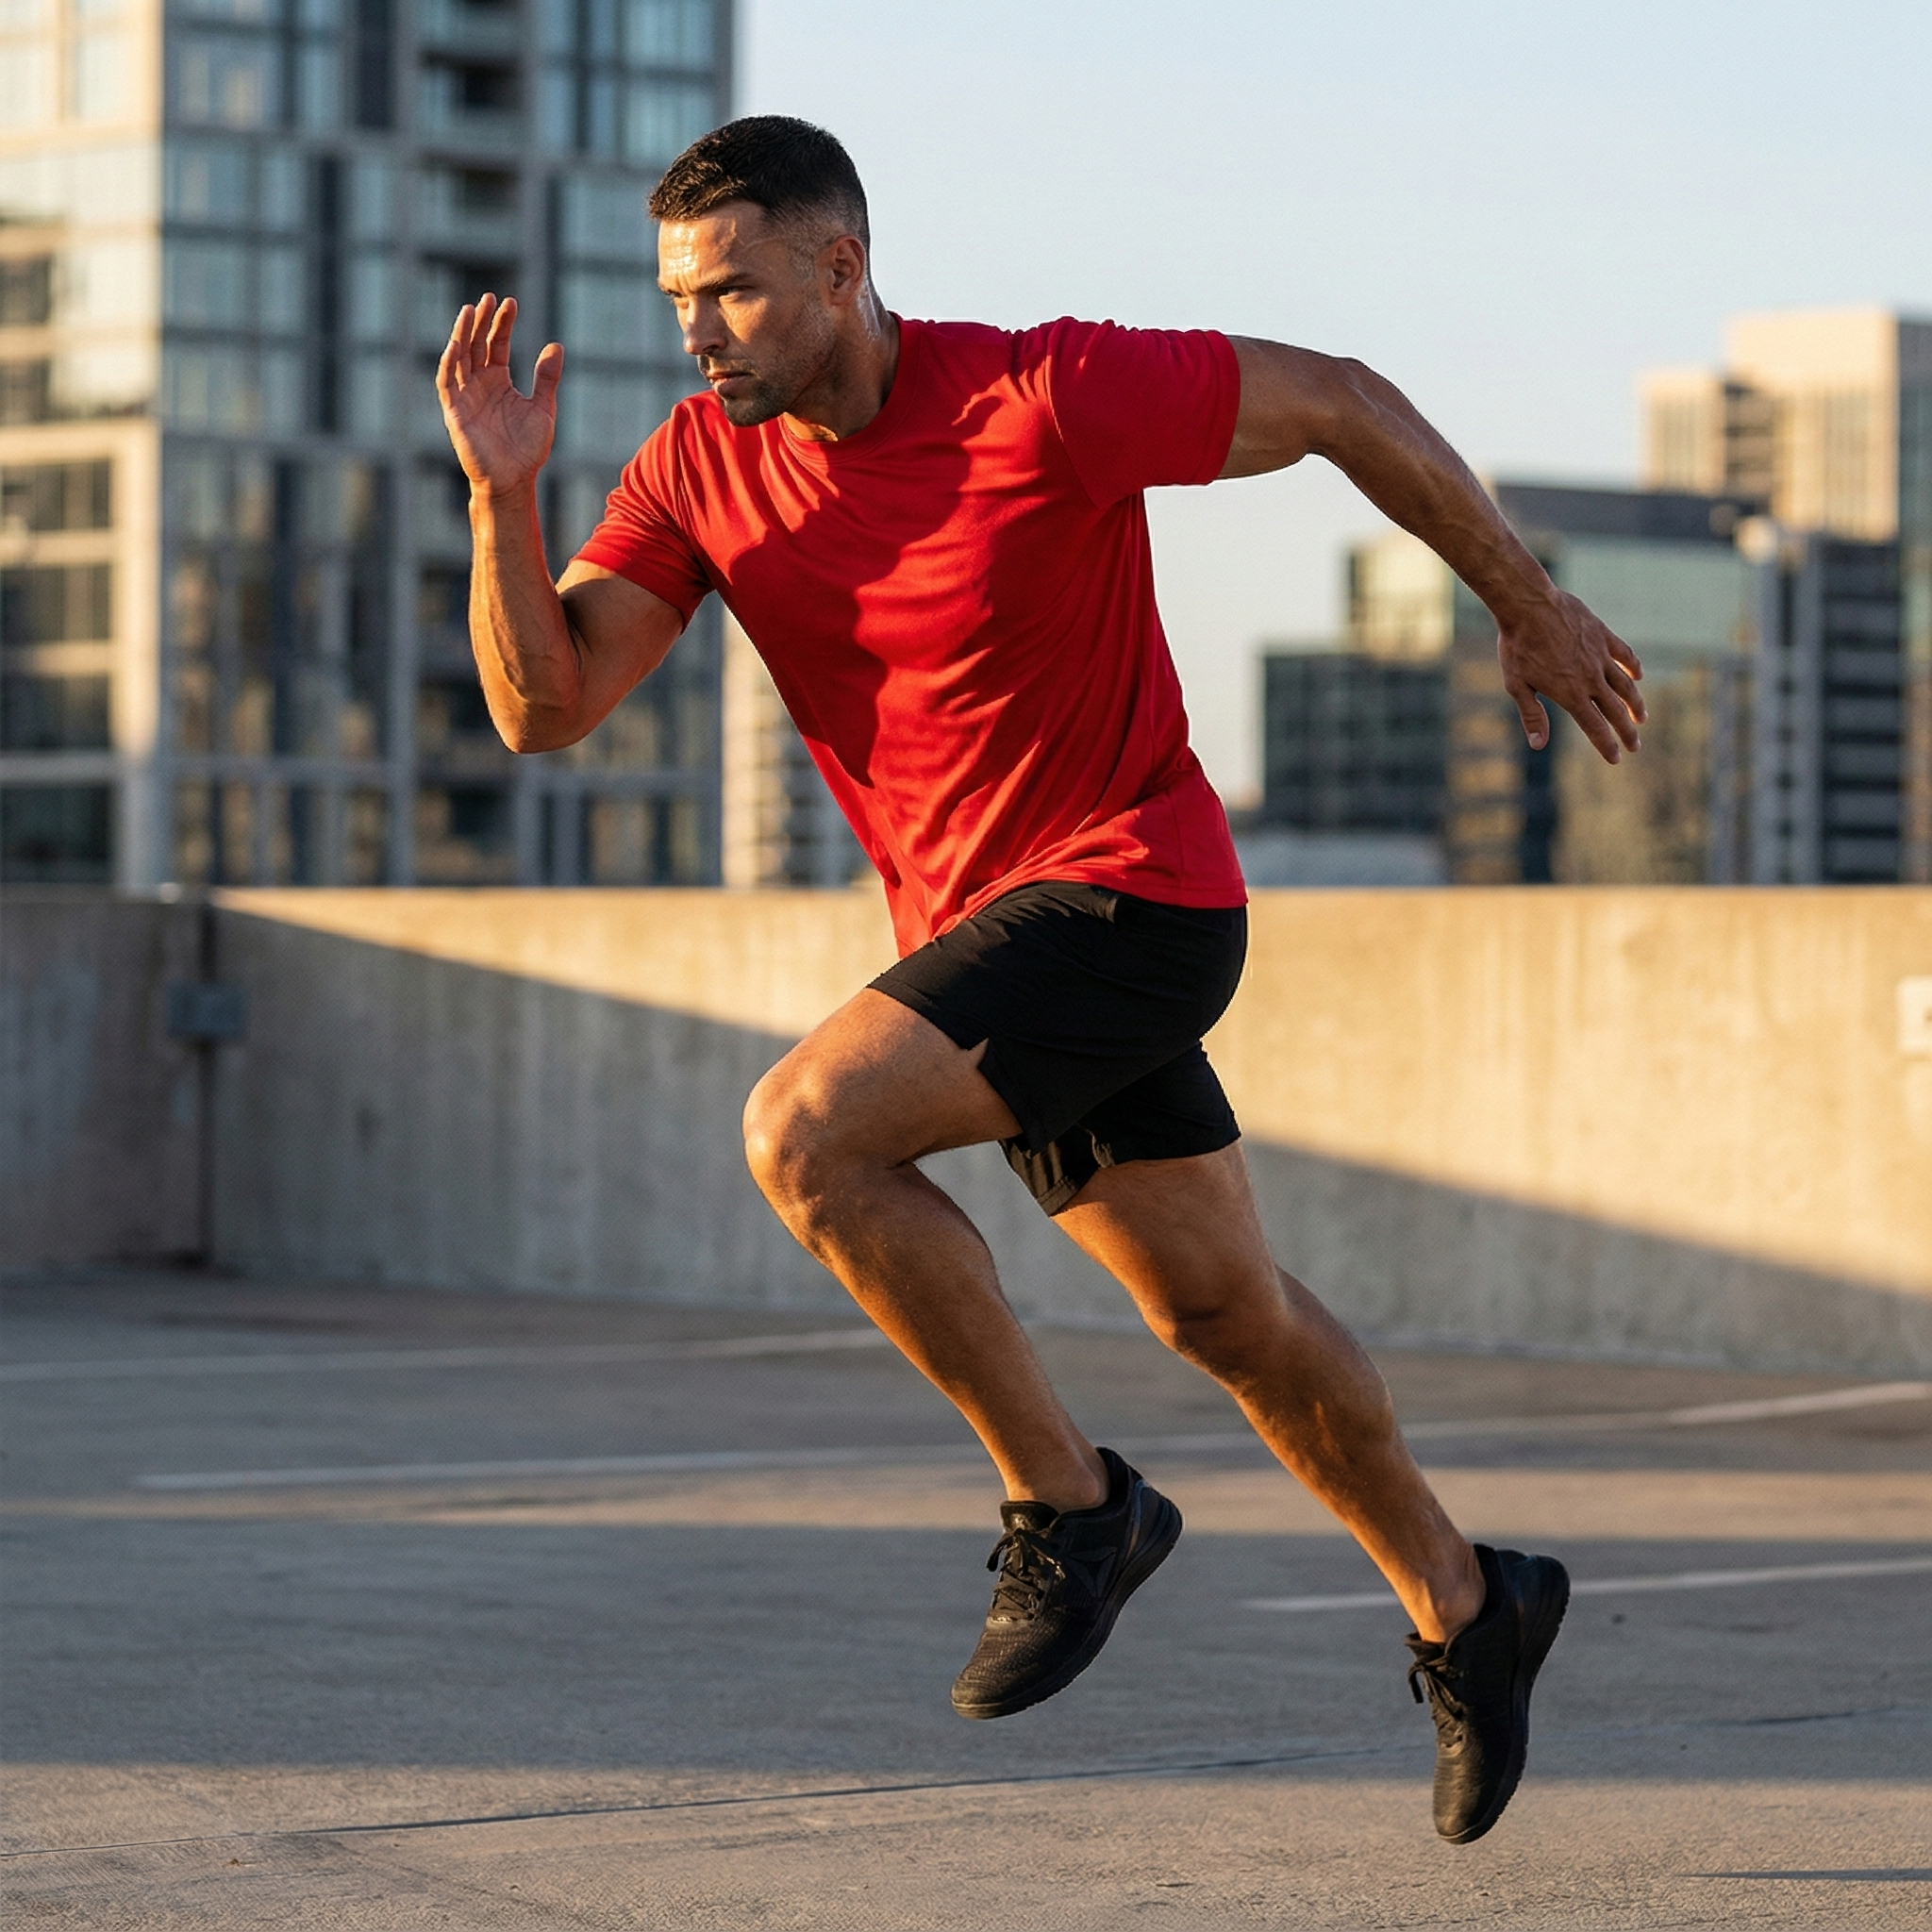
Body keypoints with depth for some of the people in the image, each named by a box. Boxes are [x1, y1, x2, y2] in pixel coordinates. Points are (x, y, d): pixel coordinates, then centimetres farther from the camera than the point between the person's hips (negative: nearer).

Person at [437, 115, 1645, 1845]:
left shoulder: (1046, 401, -21)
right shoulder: (702, 467, -3)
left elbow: (1341, 403, -9)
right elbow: (545, 708, -10)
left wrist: (1530, 609, 1)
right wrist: (506, 495, -25)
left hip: (1129, 892, -7)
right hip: (987, 924, 7)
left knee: (805, 1130, -24)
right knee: (1226, 1315, 17)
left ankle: (1068, 1506, -9)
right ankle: (1467, 1610, 37)